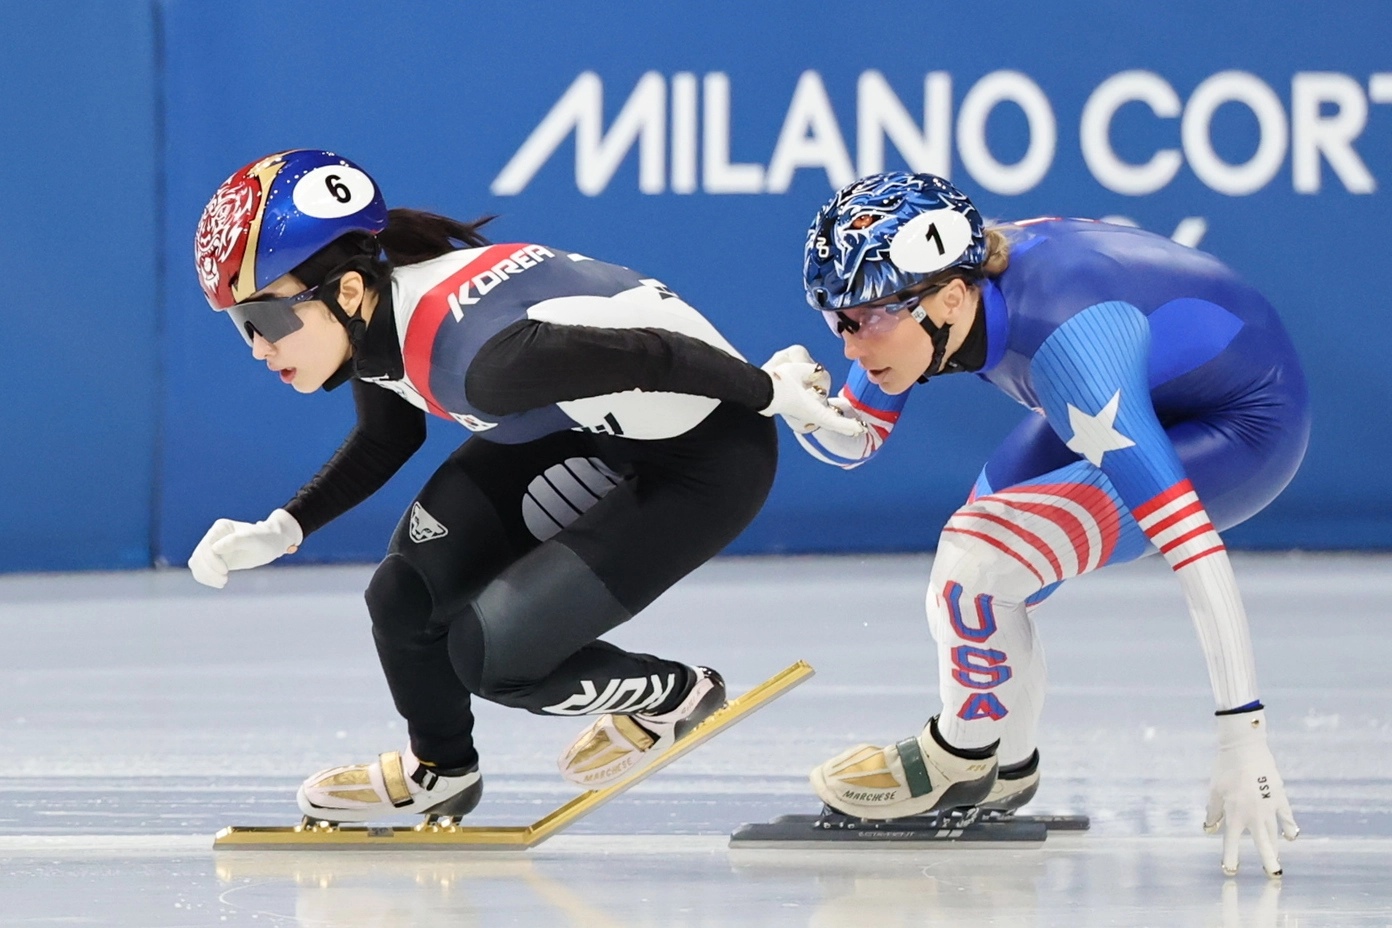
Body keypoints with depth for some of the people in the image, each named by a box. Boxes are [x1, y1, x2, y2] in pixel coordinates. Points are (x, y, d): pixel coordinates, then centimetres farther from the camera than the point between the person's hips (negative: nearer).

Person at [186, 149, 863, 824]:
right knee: (404, 600, -2)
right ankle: (439, 769, 26)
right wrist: (281, 532, 2)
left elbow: (654, 357, -27)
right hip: (593, 435, 9)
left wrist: (779, 396, -13)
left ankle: (674, 697, 14)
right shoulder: (372, 315, -9)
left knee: (491, 653, -13)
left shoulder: (474, 356, -37)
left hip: (707, 460, -9)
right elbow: (386, 439, 12)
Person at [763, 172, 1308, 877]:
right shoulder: (919, 287, -14)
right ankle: (1004, 772, 33)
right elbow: (852, 443, 4)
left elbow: (1192, 544, -40)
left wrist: (1242, 737, -42)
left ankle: (961, 756, 9)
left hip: (1241, 429, -8)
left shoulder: (1065, 340, -38)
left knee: (974, 563, -18)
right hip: (1148, 397, 8)